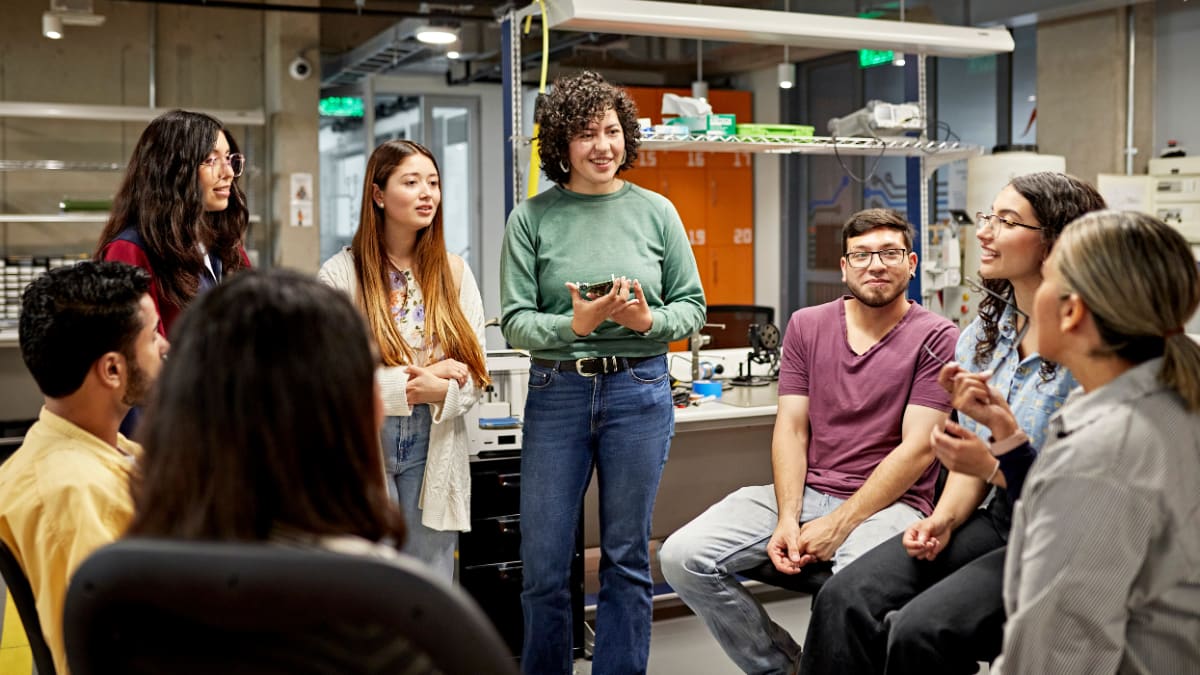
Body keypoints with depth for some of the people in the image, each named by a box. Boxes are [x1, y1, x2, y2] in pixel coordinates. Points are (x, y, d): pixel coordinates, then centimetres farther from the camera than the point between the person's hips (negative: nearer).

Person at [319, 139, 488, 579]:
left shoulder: (453, 272, 6)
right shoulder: (340, 275, -4)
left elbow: (475, 373, 3)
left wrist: (434, 390, -16)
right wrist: (408, 385, -15)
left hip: (434, 453, 3)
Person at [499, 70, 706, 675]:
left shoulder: (655, 212, 4)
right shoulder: (532, 218, 0)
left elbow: (692, 306, 7)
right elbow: (515, 322, -3)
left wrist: (648, 320, -13)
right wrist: (575, 324, -21)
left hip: (639, 390, 1)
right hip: (557, 392, 0)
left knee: (627, 557, 9)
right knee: (543, 566, 6)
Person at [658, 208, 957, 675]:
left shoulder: (936, 338, -2)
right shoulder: (806, 326, 11)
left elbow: (917, 449, -9)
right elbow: (791, 429, 6)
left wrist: (838, 525, -16)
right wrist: (788, 519, -10)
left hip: (887, 501, -4)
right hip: (804, 491, 5)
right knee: (682, 557, -15)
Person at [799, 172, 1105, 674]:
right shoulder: (983, 333, 8)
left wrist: (992, 466, -22)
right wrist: (944, 519, -1)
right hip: (996, 523, 7)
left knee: (921, 632, -27)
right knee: (845, 601, -13)